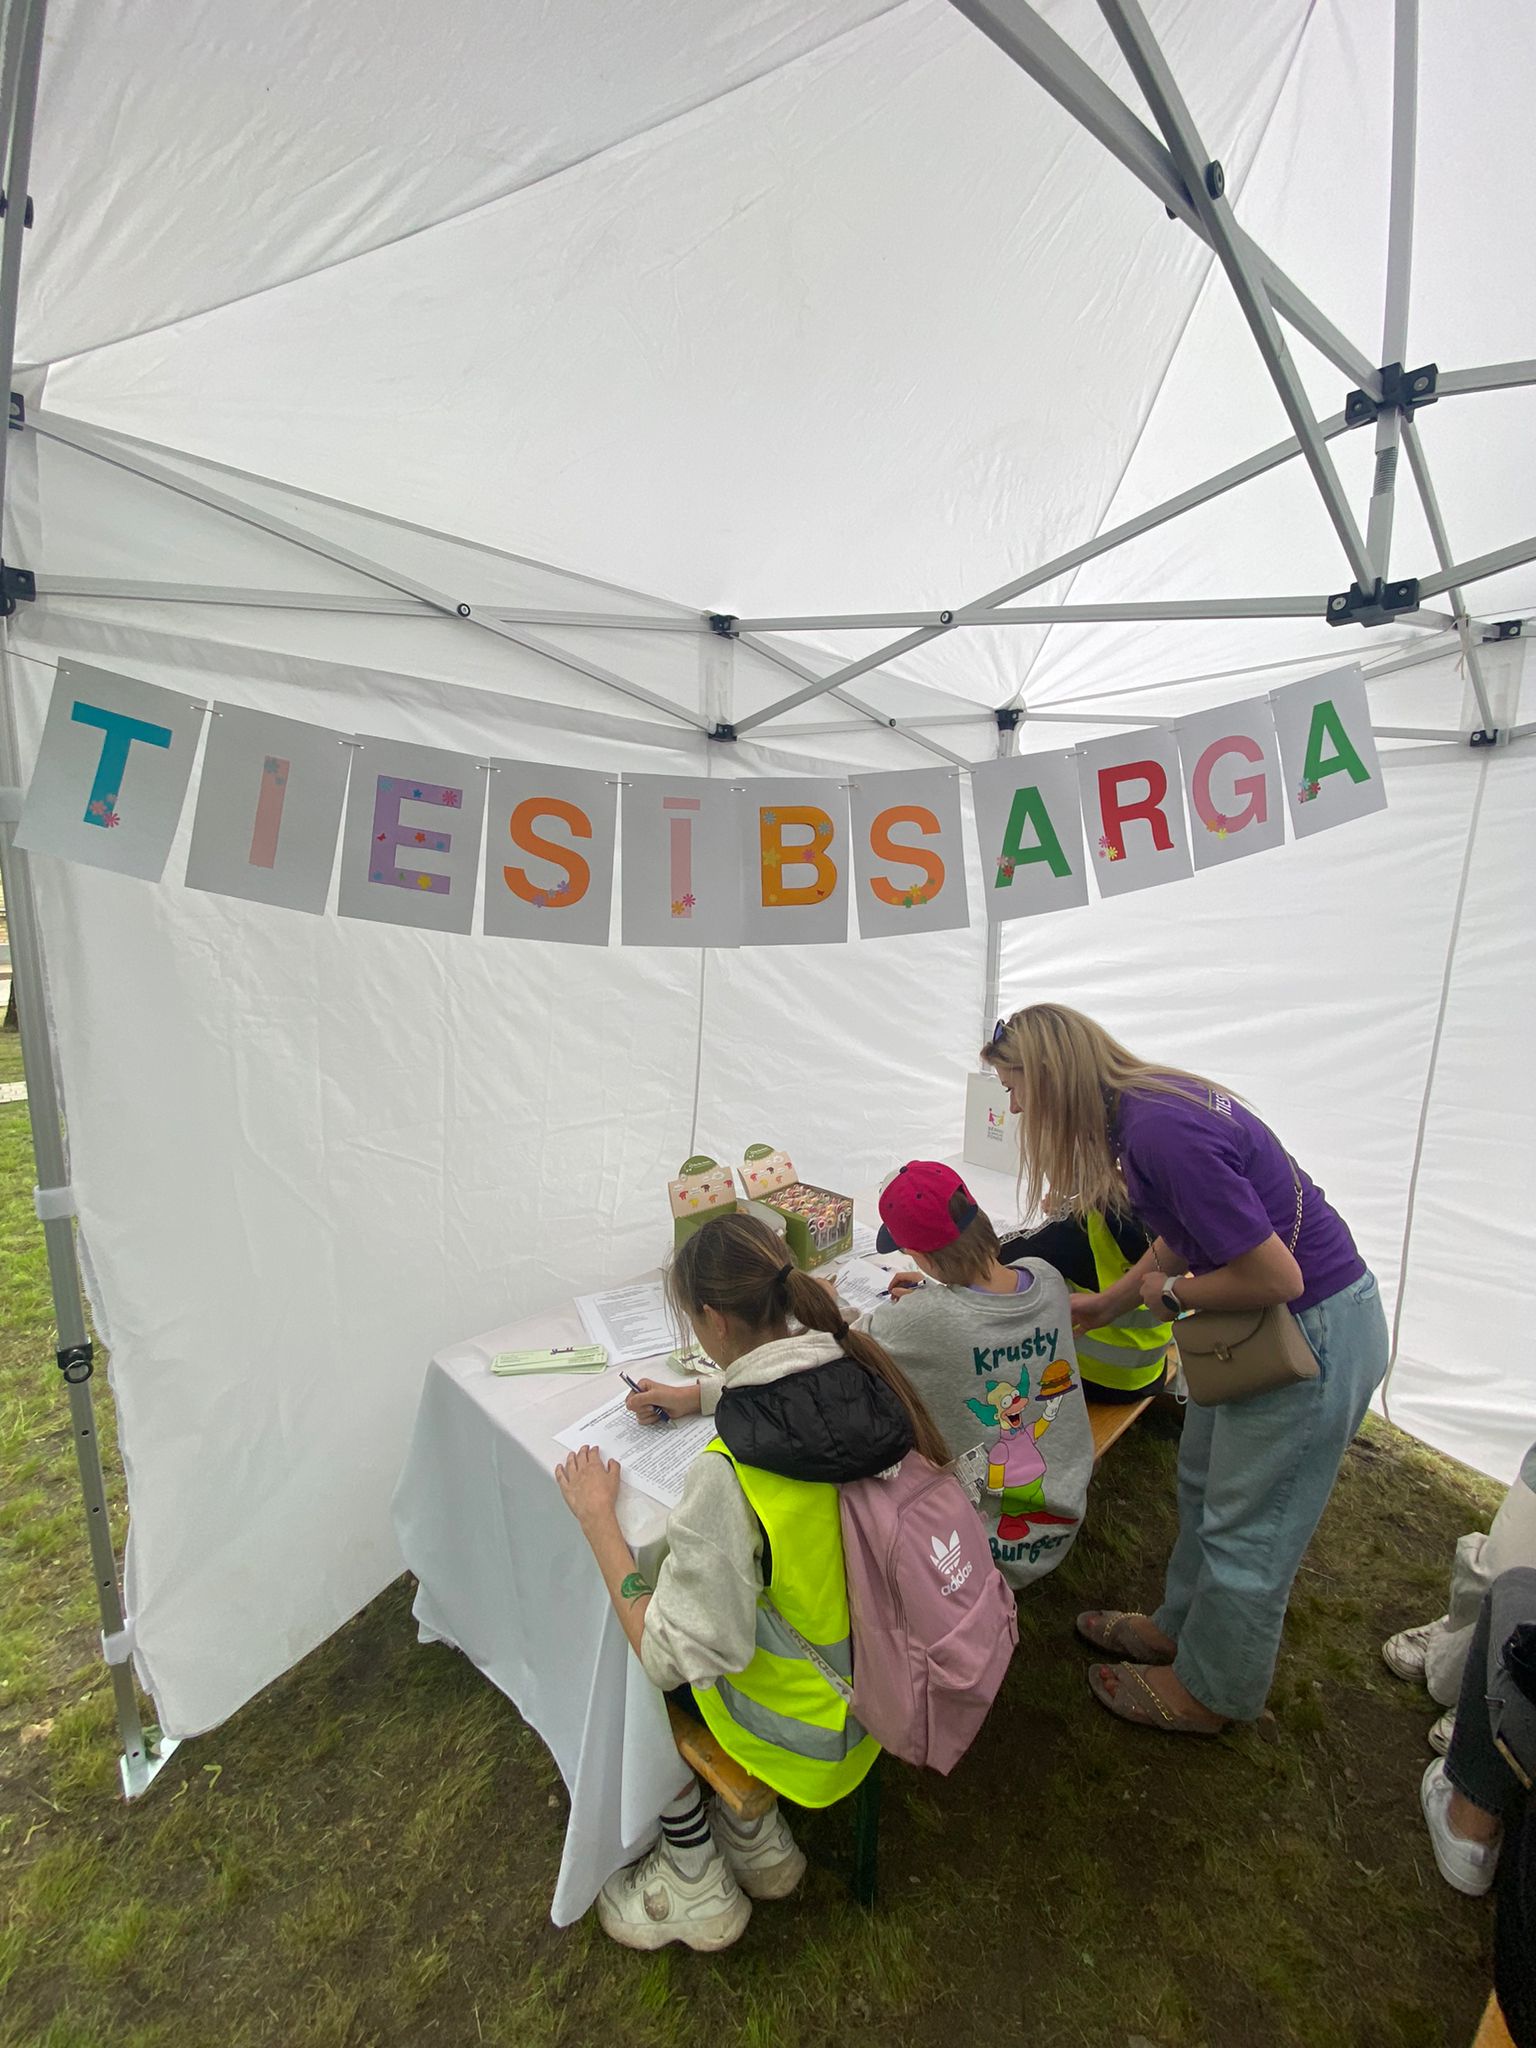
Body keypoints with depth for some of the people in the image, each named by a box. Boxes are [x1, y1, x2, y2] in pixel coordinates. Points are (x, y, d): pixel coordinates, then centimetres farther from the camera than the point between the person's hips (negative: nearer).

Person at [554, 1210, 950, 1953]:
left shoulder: (731, 1473, -36)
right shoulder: (867, 1376, -17)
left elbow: (669, 1655, -24)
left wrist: (597, 1516, -17)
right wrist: (701, 1396, 9)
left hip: (817, 1727, -5)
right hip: (893, 1673, 5)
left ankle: (695, 1889, 31)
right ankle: (753, 1838, 33)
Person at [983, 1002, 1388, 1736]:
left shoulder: (1161, 1131, -32)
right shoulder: (1149, 1099, -1)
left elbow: (1276, 1276, -28)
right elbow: (1187, 1230, 12)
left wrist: (1170, 1294, -12)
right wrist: (1109, 1302, 14)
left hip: (1314, 1330, -9)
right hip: (1273, 1324, 9)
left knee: (1244, 1526, 10)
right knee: (1204, 1484, 22)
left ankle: (1210, 1691, 33)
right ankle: (1182, 1626, 44)